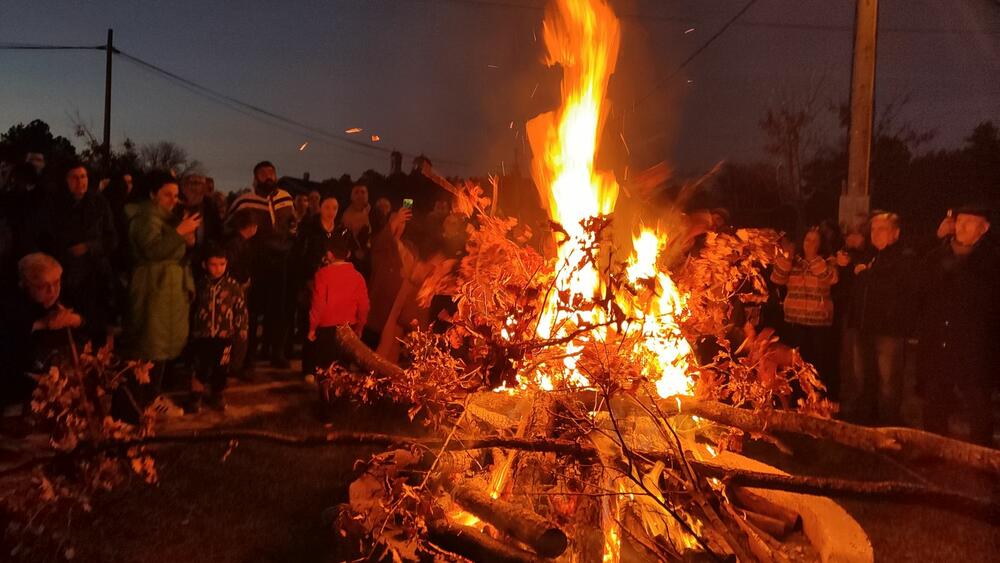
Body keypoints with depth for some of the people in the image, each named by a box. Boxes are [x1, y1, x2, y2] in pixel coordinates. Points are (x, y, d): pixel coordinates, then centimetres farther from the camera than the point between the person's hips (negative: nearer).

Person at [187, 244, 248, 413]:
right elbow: (191, 308, 9)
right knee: (199, 368, 5)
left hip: (224, 335, 0)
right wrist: (190, 329, 10)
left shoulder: (233, 285, -4)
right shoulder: (200, 285, -1)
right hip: (201, 334, 0)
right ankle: (196, 397, 20)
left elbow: (241, 308, 1)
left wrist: (241, 328, -1)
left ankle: (216, 396, 26)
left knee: (221, 368, 8)